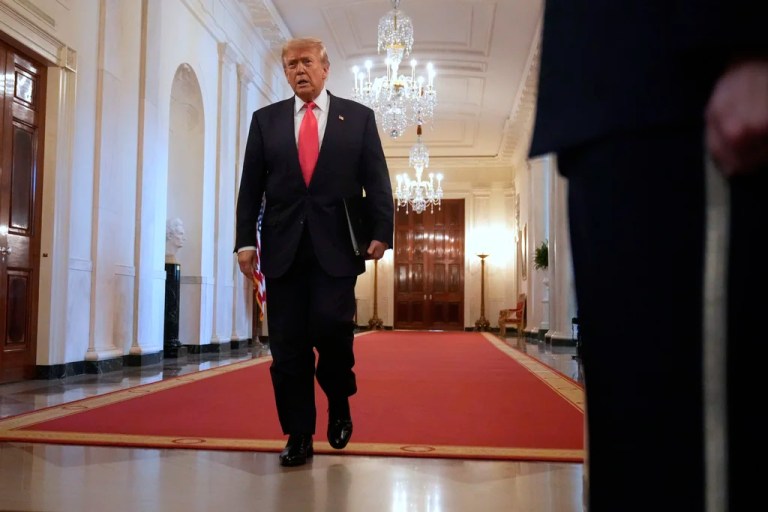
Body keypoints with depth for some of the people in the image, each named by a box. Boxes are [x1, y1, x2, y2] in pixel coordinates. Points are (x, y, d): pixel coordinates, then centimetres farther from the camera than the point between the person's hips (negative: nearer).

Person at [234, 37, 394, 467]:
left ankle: (339, 403, 15)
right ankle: (299, 436, 13)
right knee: (287, 345, 2)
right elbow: (251, 186, 9)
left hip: (336, 247, -2)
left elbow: (377, 181, 5)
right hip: (283, 248, 2)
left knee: (331, 325, -15)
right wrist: (245, 239, 1)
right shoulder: (266, 120, 13)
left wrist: (382, 231, -7)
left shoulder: (358, 117, 9)